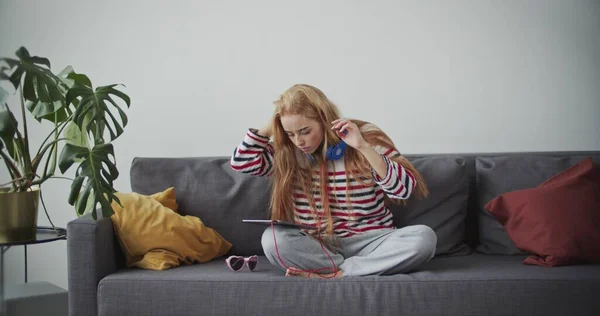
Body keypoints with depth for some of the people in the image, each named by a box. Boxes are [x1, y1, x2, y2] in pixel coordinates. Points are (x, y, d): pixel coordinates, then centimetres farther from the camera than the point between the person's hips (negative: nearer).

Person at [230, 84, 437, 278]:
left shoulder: (367, 138, -5)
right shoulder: (287, 153, 5)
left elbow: (406, 189, -14)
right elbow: (241, 162, 1)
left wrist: (364, 147, -23)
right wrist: (271, 126, -3)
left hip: (370, 242, -1)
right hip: (316, 247, 2)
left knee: (424, 237, -30)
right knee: (272, 239, -30)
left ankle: (331, 273, -26)